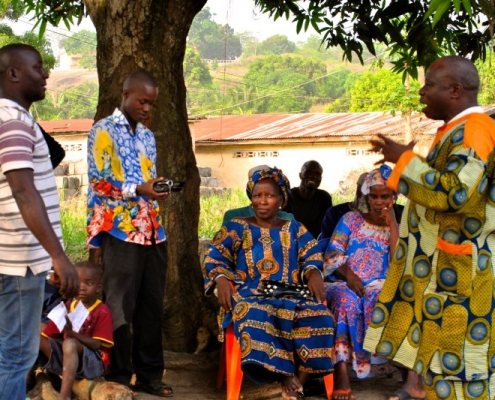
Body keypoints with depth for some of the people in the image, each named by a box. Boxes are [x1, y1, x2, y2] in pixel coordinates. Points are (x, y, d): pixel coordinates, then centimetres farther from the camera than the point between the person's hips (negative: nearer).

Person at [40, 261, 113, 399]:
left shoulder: (102, 311, -8)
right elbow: (50, 335, 8)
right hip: (64, 357, 5)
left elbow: (97, 344, -18)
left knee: (70, 343, -36)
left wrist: (72, 334, -31)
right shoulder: (67, 308, 7)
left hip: (92, 361, -5)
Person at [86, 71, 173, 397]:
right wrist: (137, 189, -22)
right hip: (121, 230, -7)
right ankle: (118, 377, 9)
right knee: (120, 307, 0)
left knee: (152, 305, 9)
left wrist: (161, 187, 4)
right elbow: (98, 181, -11)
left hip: (153, 230, 7)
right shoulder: (104, 131, -2)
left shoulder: (148, 136, 19)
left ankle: (150, 374, 18)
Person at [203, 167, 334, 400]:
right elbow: (214, 257, 6)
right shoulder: (236, 228, 16)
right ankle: (287, 376, -31)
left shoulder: (295, 229, 21)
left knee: (319, 316, -31)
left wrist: (314, 274, -15)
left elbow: (312, 257, 9)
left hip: (291, 294, 2)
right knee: (253, 317, -40)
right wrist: (221, 279, -16)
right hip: (250, 293, -2)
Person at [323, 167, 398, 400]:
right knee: (346, 301, -37)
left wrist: (392, 223, -4)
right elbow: (332, 255, 3)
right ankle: (341, 373, -44)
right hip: (345, 283, -1)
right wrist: (348, 274, -18)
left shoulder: (397, 227, 13)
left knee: (380, 301, -37)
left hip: (379, 287, 1)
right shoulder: (350, 219, 13)